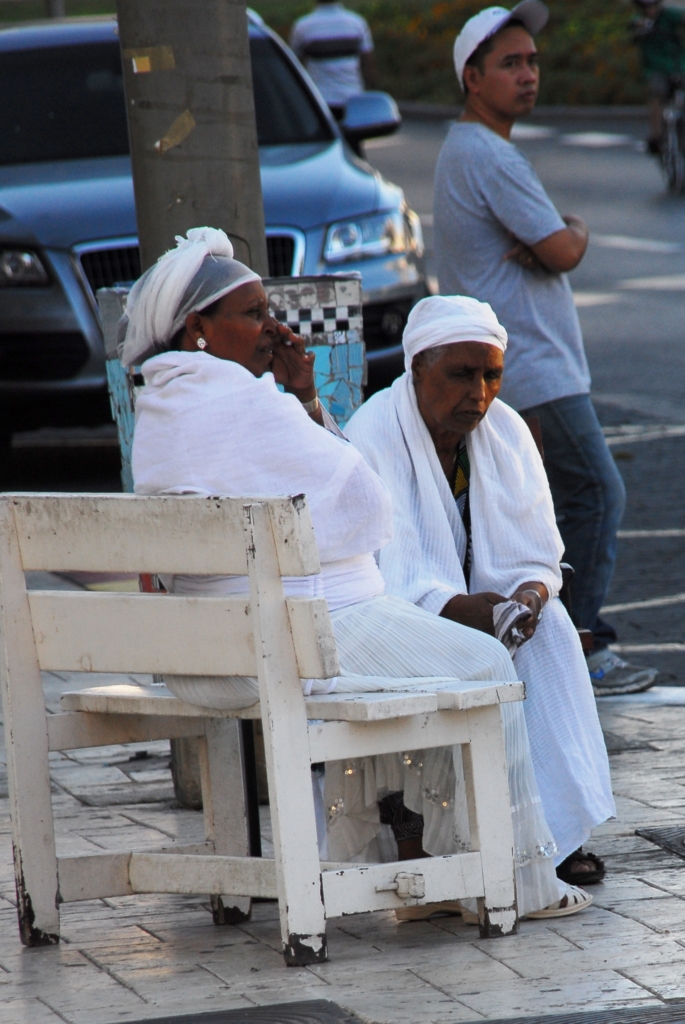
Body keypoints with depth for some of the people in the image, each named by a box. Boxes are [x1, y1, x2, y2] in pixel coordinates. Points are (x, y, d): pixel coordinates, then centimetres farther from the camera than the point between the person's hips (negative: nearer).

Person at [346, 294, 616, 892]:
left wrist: (529, 596, -24)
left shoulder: (506, 432, 1)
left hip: (484, 602, 5)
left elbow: (538, 560, 0)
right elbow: (387, 579, -23)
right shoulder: (372, 438, -16)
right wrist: (463, 609, -38)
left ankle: (561, 828, -26)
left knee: (552, 630, -25)